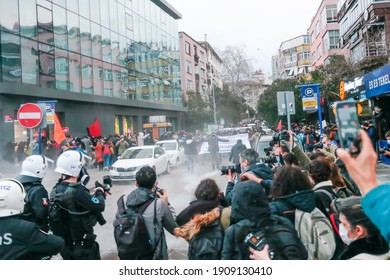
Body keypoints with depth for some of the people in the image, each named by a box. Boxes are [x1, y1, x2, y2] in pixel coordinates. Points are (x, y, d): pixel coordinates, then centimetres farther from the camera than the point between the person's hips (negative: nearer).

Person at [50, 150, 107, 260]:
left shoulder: (56, 190, 0)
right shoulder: (77, 191, -28)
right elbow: (99, 206, -24)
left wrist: (93, 194, -1)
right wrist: (100, 193, -5)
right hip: (83, 244, -8)